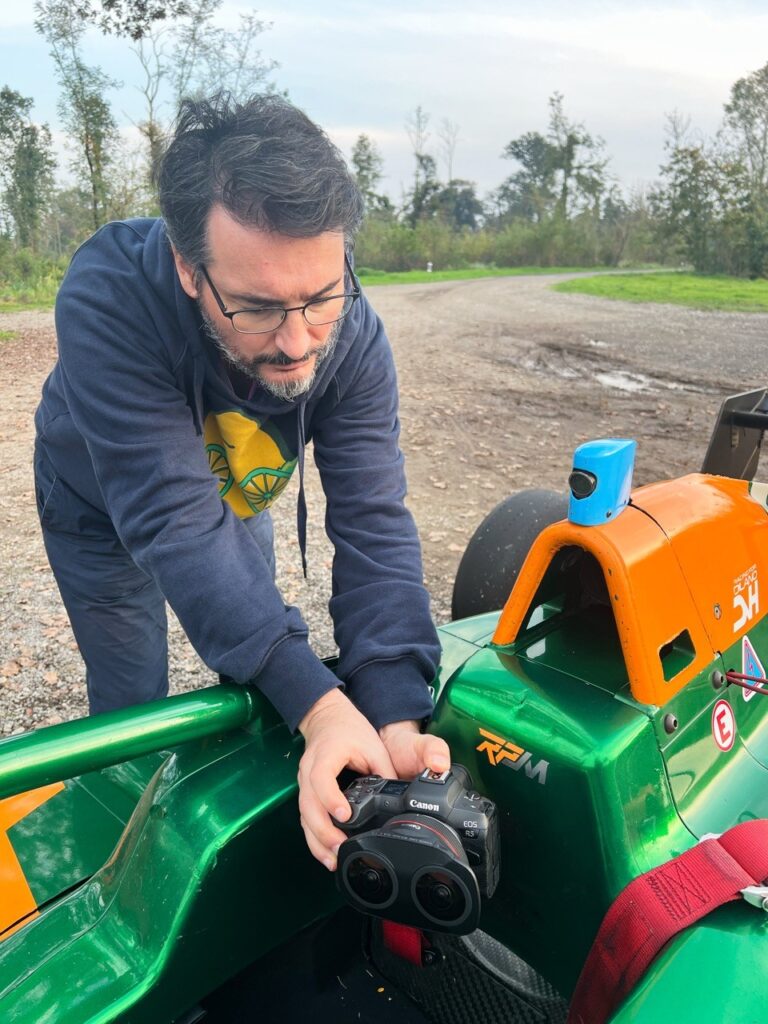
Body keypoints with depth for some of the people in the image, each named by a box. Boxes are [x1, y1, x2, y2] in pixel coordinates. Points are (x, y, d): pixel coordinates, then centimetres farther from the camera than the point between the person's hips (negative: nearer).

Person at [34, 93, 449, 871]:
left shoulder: (354, 336, -31)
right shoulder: (107, 302, -42)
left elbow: (373, 523, -34)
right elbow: (177, 524, -46)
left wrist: (396, 717, -46)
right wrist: (316, 703, -53)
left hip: (233, 498, 3)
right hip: (103, 511, -2)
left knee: (259, 694, 14)